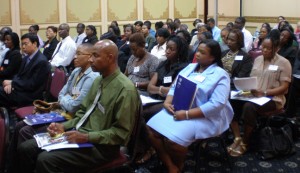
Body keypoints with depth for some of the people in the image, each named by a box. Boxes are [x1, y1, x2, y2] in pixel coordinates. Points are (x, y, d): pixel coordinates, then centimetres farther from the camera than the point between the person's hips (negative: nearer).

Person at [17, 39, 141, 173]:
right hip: (79, 134, 8)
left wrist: (86, 137, -23)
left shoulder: (125, 89, -17)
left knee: (45, 160, -25)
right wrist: (64, 126, 0)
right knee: (25, 148, -3)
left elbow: (121, 133, -18)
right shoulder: (98, 80, 10)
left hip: (100, 146, -8)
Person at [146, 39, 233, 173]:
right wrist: (167, 102, -9)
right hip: (177, 109, 7)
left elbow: (217, 104, -19)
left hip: (205, 117, -7)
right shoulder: (190, 67, 14)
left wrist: (187, 114, -23)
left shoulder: (220, 75, -8)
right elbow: (174, 87, 14)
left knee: (173, 139, -28)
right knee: (152, 128, -15)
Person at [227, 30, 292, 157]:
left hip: (272, 98, -5)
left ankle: (245, 143, -18)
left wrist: (264, 93, -20)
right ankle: (237, 138, -19)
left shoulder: (284, 63, -3)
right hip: (253, 96, 5)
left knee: (249, 107, -35)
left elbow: (284, 87, -8)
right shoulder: (258, 59, 14)